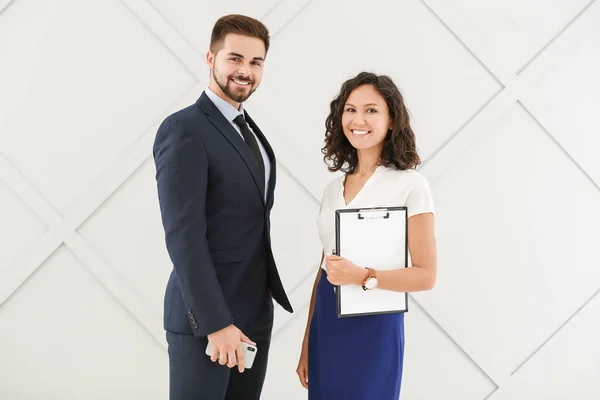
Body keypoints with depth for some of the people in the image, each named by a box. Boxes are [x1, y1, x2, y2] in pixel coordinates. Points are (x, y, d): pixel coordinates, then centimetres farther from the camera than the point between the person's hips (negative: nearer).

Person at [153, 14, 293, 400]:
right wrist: (216, 323, -22)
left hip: (255, 313, 8)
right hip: (204, 317, -8)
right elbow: (183, 235, -20)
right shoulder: (184, 129, -13)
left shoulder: (250, 131, 14)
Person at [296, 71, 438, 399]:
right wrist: (307, 345, 11)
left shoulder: (410, 185, -9)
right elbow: (324, 269, 11)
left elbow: (425, 275, -10)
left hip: (374, 326, -5)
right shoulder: (334, 188, 8)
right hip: (327, 326, 5)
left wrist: (364, 277, -24)